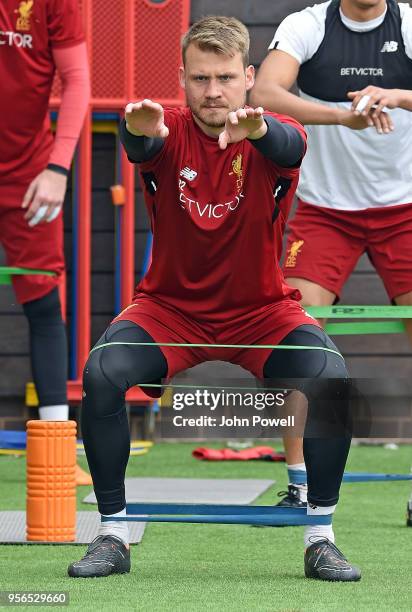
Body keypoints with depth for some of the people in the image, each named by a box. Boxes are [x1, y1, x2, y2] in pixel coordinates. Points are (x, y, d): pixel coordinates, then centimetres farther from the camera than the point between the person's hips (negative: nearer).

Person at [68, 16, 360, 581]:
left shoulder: (271, 137, -13)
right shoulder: (169, 133, -11)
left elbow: (289, 146, -38)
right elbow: (142, 145, -36)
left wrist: (257, 129, -63)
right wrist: (140, 130, -62)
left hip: (261, 311, 0)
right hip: (171, 306, 0)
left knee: (332, 380, -26)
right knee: (102, 373, -26)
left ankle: (320, 539, -11)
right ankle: (113, 534, -12)